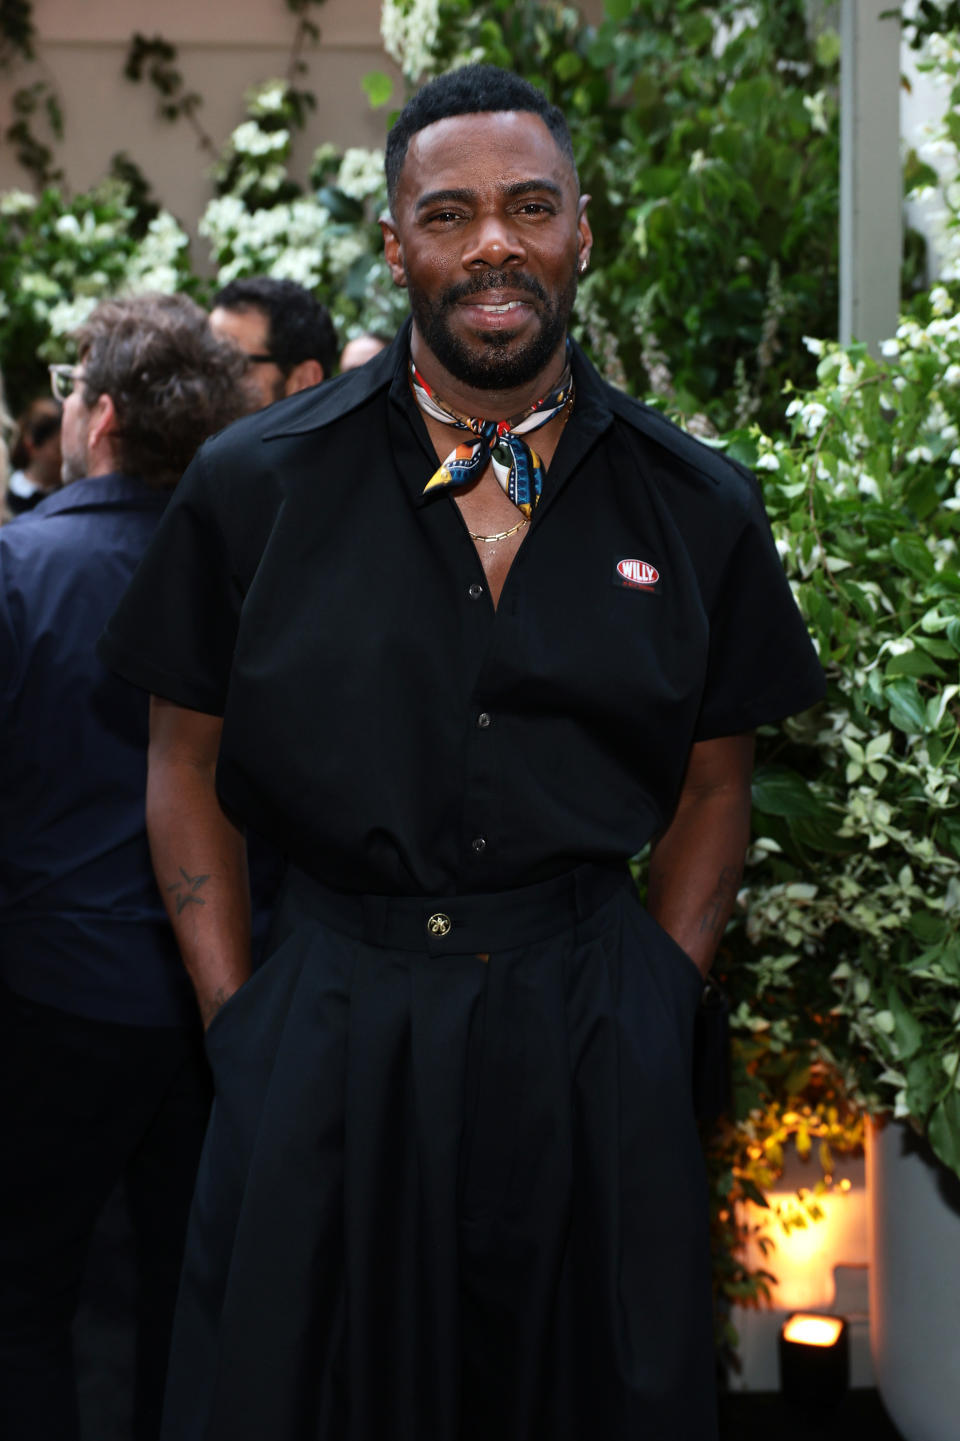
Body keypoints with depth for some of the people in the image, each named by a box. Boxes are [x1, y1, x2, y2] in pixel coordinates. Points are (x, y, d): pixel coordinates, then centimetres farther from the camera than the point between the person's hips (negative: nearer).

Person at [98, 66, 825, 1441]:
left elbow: (712, 784, 10)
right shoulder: (257, 486, -1)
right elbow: (188, 764, 5)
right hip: (329, 1031, -1)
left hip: (595, 1041, 1)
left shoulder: (699, 508, 2)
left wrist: (658, 1006, 2)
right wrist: (239, 1018, -1)